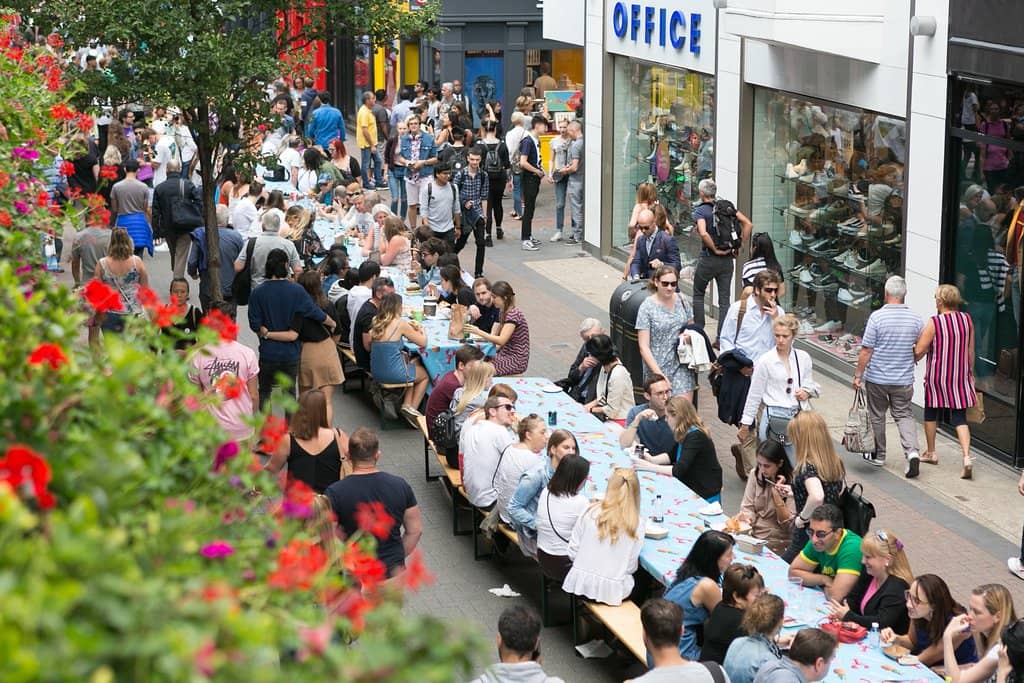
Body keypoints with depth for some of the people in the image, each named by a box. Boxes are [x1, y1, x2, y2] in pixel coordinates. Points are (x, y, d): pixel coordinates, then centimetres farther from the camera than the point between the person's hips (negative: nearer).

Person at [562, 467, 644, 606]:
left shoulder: (590, 511, -7)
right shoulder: (637, 523, -12)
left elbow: (572, 552, -2)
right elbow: (631, 566, -7)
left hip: (581, 583, 3)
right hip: (612, 590, -3)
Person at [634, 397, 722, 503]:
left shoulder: (695, 436, -23)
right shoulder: (685, 432, 6)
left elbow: (678, 470, -28)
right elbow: (672, 456, 17)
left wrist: (649, 466, -22)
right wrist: (652, 460, -1)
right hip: (689, 488, 8)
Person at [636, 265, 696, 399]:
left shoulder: (682, 301, 6)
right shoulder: (647, 307, -7)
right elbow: (643, 347, -9)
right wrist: (658, 373, -17)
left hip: (682, 366, 3)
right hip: (657, 367, -3)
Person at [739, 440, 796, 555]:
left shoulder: (791, 483, -12)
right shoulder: (755, 474, 3)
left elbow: (788, 523, -11)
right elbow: (747, 507, 3)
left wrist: (776, 494, -20)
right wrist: (745, 517, -19)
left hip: (778, 543, -5)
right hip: (753, 536, 5)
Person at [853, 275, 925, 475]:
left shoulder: (877, 317, -15)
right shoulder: (915, 319, -4)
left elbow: (866, 350, -14)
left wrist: (858, 375, -5)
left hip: (877, 378, -2)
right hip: (904, 379, 2)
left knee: (877, 416, 14)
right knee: (904, 415, 10)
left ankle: (878, 455, 26)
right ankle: (912, 451, -11)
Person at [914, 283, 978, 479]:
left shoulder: (934, 322, -15)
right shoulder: (967, 320, -1)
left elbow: (919, 351, -16)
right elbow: (971, 351, 7)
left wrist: (913, 359, 7)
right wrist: (969, 372, 19)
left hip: (937, 376, -3)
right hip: (960, 376, 3)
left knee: (931, 412, 19)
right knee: (959, 417, 3)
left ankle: (931, 452, 30)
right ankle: (967, 456, -15)